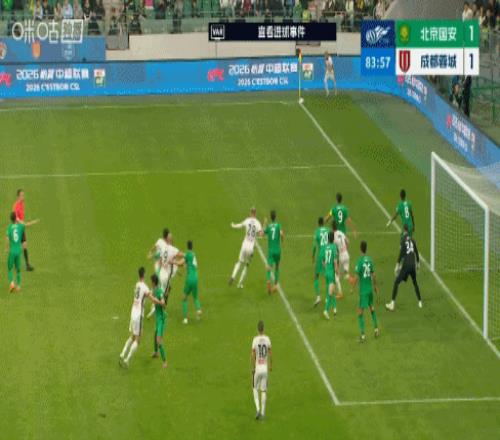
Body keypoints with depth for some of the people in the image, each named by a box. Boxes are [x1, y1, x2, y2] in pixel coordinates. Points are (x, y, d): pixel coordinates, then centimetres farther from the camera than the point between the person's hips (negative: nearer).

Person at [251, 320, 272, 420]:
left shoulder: (255, 339, -9)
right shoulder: (267, 339, -3)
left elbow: (253, 355, -11)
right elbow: (270, 354, 0)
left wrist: (252, 368, -3)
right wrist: (271, 366, 13)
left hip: (257, 368, -2)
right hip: (265, 369, 2)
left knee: (255, 389, 13)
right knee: (264, 390, 8)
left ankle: (258, 409, -3)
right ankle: (262, 413, 7)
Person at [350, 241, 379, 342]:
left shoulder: (360, 261, -15)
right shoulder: (370, 260, 0)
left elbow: (357, 277, -16)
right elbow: (373, 275, 7)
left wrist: (352, 288, -5)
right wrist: (375, 286, 20)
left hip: (363, 290, -6)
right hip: (370, 288, 6)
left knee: (360, 311, -3)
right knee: (372, 308, 23)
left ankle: (362, 334, -8)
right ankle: (376, 329, 29)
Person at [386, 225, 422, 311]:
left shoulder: (403, 239, -5)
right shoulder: (412, 239, 11)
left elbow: (401, 253, -12)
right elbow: (416, 252, 19)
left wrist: (397, 265, -10)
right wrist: (418, 263, 33)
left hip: (406, 264, -5)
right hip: (413, 264, 5)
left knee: (396, 282, -2)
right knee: (415, 283, 24)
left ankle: (392, 304, -11)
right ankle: (420, 302, 27)